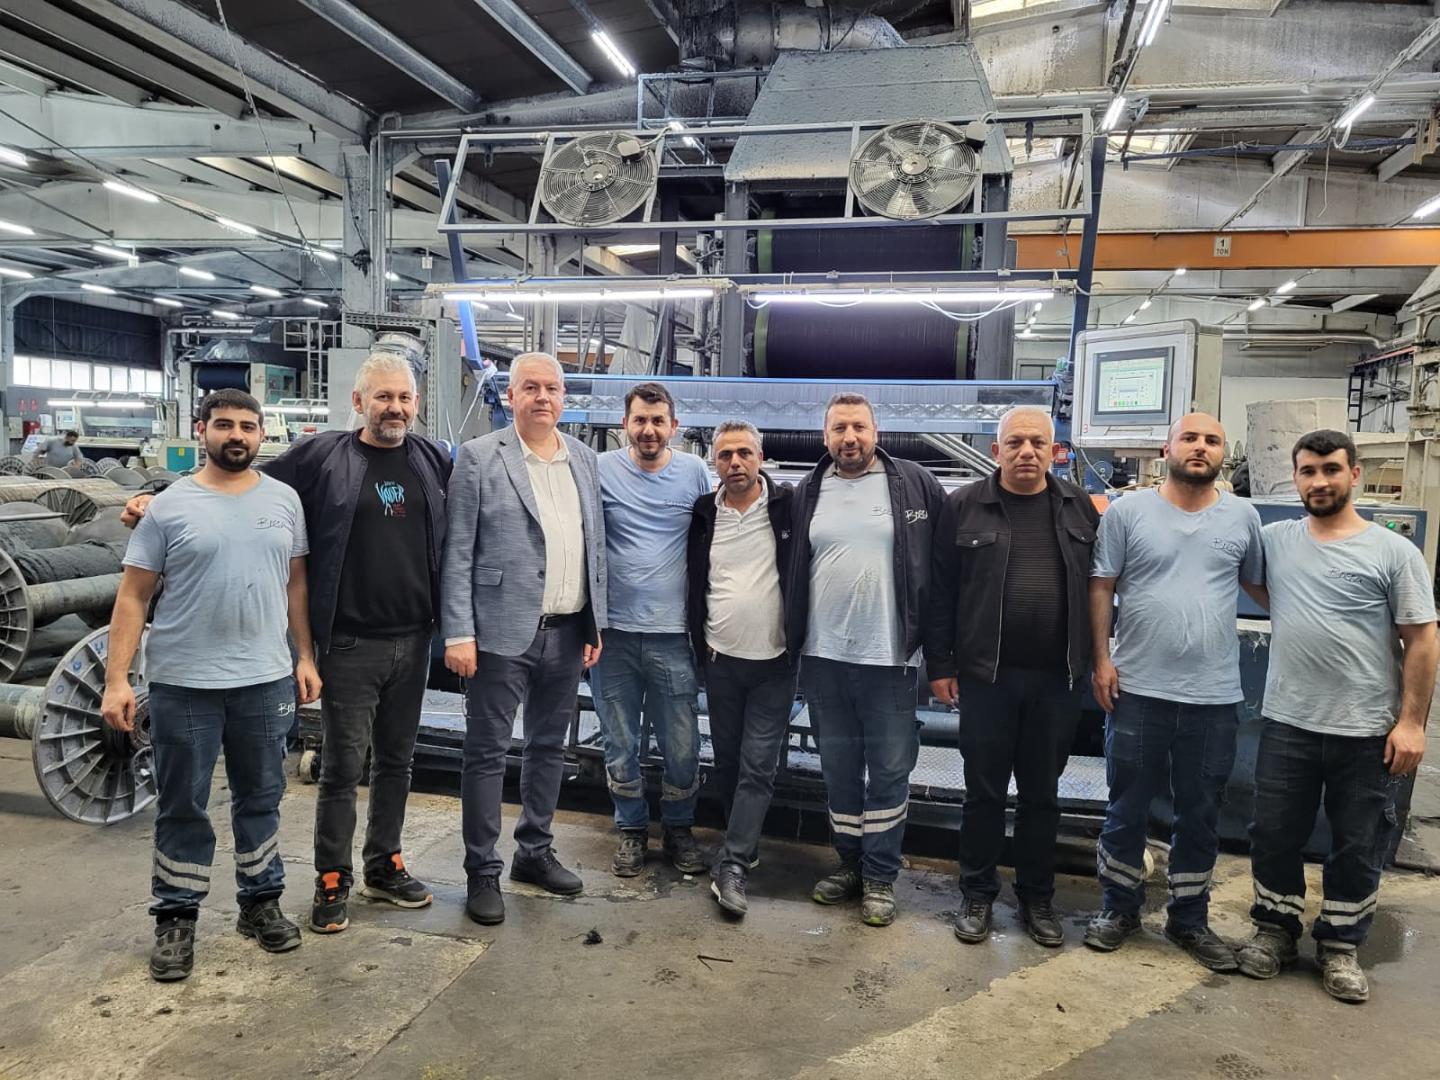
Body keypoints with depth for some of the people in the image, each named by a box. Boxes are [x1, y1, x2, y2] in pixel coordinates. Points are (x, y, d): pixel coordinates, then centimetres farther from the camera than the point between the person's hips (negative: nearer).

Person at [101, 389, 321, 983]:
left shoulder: (284, 500, 5)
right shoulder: (169, 505, -4)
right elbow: (133, 596, -3)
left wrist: (306, 657, 4)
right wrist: (116, 678, -9)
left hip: (266, 680, 3)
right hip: (184, 684, -2)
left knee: (260, 799, 15)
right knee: (182, 807, 9)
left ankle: (261, 904, 30)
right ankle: (176, 920, 24)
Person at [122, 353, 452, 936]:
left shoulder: (435, 459, 6)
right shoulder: (321, 455, -3)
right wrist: (160, 501, -9)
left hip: (413, 641, 4)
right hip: (351, 643, -3)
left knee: (395, 760, 15)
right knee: (343, 766, 5)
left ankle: (384, 865, 32)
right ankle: (332, 881, 22)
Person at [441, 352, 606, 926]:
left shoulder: (584, 459, 10)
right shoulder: (479, 458, -5)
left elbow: (595, 546, 13)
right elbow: (457, 553, -7)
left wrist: (596, 624, 10)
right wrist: (458, 633, -12)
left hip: (567, 635, 5)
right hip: (503, 633, -5)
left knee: (549, 747, 16)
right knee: (487, 752, 4)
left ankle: (535, 852, 32)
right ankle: (482, 871, 18)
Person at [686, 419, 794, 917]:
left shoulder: (787, 506, -6)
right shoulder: (703, 514, 2)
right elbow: (695, 584, 12)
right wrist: (699, 641, 7)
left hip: (774, 661, -3)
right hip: (721, 658, 3)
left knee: (758, 765, -2)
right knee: (727, 760, 13)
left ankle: (732, 866, 4)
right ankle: (745, 844, 31)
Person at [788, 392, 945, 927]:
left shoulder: (915, 485, -2)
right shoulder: (807, 493, 7)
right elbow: (791, 569, 12)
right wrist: (792, 640, 8)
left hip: (889, 658, -3)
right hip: (823, 658, 3)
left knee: (889, 771, 6)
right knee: (839, 768, 14)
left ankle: (880, 876, 20)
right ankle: (849, 863, 30)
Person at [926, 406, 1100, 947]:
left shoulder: (1079, 507, 4)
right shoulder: (964, 506, -3)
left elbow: (1097, 586, 8)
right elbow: (941, 591, -2)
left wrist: (1095, 662, 4)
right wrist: (940, 664, -4)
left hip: (1057, 678, 2)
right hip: (985, 675, -2)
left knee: (1042, 793, 14)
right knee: (984, 791, 9)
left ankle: (1037, 898, 30)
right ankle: (978, 894, 25)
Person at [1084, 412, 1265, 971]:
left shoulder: (1242, 517, 4)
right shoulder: (1127, 511, -3)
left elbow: (1261, 586, 15)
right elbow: (1101, 588, -2)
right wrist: (1101, 660, -7)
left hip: (1214, 696, 2)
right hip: (1137, 690, -2)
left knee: (1200, 815, 14)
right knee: (1127, 808, 10)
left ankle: (1189, 919, 31)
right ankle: (1120, 908, 28)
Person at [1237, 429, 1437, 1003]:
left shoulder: (1394, 552, -4)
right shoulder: (1275, 540, 3)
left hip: (1368, 732, -2)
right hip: (1287, 725, 2)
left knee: (1358, 848, 11)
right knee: (1274, 836, 11)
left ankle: (1340, 946, 28)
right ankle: (1275, 929, 30)